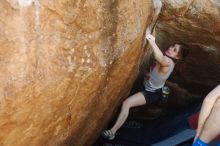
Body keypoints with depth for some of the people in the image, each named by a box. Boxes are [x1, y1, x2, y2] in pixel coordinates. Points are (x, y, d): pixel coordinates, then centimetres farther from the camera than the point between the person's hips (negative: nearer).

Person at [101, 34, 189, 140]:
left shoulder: (168, 63, -32)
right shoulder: (167, 58, -2)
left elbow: (161, 60, -57)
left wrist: (153, 43, -71)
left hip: (151, 93, -10)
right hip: (149, 87, 10)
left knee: (126, 103, -22)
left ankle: (112, 132, -17)